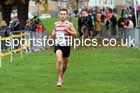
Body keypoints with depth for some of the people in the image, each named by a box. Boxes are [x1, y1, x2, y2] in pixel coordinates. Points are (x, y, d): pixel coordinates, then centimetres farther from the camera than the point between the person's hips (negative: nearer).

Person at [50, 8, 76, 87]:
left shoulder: (69, 24, -1)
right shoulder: (56, 24, 8)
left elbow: (75, 34, -3)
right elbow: (54, 34, 20)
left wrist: (68, 31, -20)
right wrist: (52, 35, -3)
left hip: (66, 45, 0)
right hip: (58, 45, 0)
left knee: (65, 63, 12)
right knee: (59, 60, -21)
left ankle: (62, 76, 40)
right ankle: (59, 79, -16)